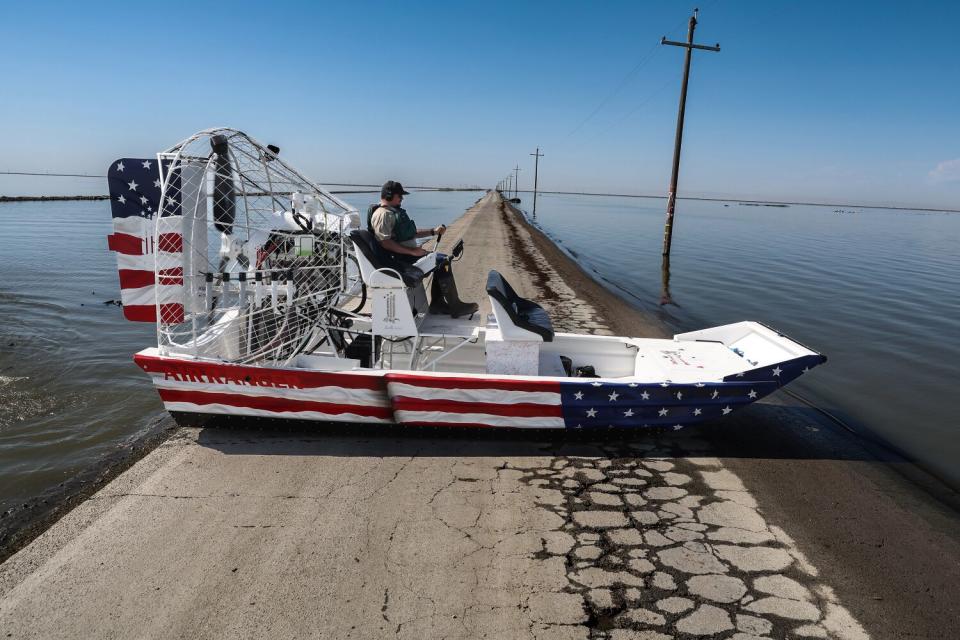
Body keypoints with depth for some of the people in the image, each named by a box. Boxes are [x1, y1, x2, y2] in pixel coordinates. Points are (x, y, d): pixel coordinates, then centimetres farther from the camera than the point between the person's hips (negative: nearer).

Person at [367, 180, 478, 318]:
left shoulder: (394, 212, 20)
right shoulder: (383, 214, -14)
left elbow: (410, 233, 25)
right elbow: (385, 242, -24)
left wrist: (433, 231, 14)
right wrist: (412, 251, -25)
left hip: (408, 253, 11)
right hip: (400, 258, -11)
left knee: (442, 261, 9)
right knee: (443, 261, -16)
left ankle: (437, 303, 8)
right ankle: (455, 306, -11)